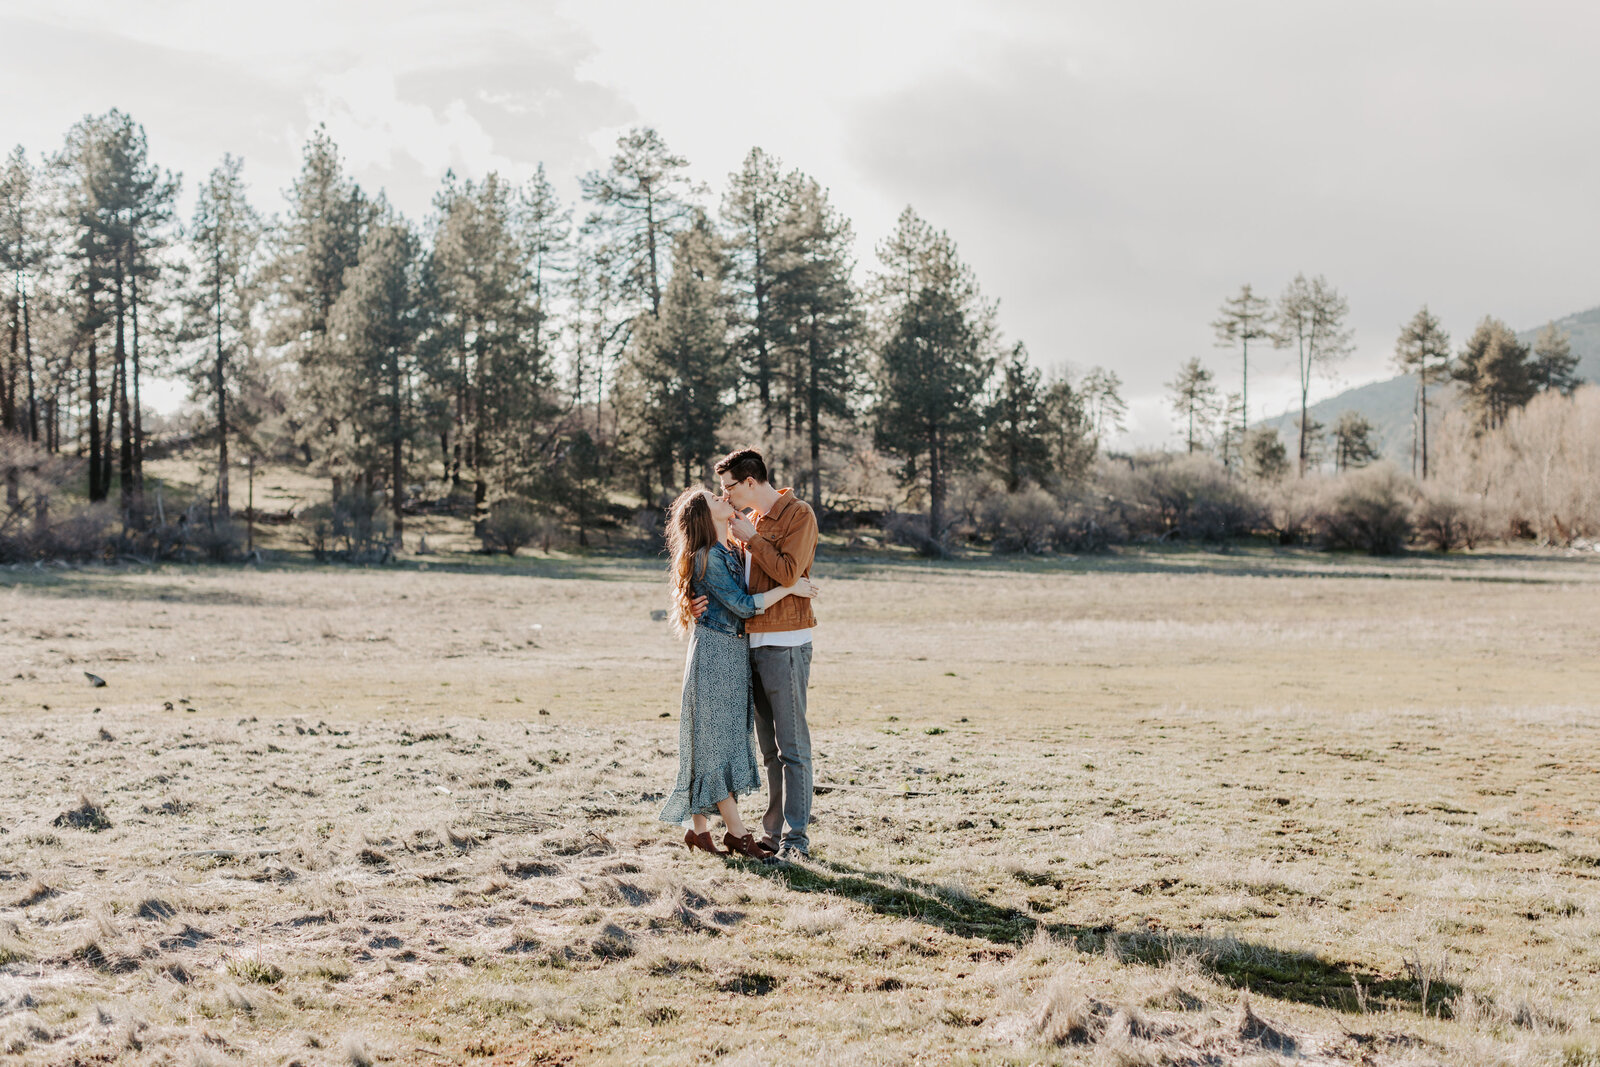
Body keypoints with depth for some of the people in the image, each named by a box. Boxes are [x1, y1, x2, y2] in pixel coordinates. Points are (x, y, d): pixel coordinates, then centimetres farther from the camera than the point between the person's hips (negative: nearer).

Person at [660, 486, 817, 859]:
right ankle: (738, 833, -3)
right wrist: (789, 588, -15)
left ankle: (699, 828, 15)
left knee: (725, 740, 9)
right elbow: (743, 605, -17)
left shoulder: (731, 552, 13)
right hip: (714, 653, -9)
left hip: (733, 654, 9)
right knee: (716, 741, -5)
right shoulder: (707, 558, -13)